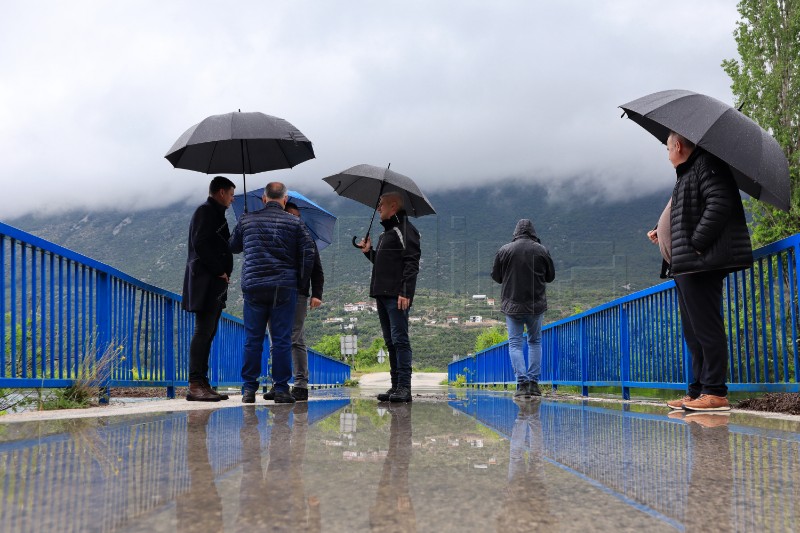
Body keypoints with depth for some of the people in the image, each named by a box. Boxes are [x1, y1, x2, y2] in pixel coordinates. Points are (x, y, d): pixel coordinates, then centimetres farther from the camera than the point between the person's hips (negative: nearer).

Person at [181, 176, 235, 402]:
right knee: (203, 331, -12)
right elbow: (200, 244, -18)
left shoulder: (215, 213, 25)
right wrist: (219, 271, -16)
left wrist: (223, 272, 12)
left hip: (215, 283, 10)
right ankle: (195, 385, -13)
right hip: (206, 281, -10)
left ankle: (202, 384, 11)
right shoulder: (205, 212, -6)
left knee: (207, 333, 8)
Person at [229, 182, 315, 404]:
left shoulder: (247, 220, 7)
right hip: (284, 288, -1)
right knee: (282, 339, 2)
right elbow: (308, 252, -1)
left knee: (252, 339, 7)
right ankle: (281, 389, 3)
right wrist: (302, 282, 10)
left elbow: (233, 247, 19)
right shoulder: (294, 222, 2)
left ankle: (249, 388, 7)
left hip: (253, 287, 2)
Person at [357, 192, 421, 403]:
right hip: (382, 294, 10)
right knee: (390, 342, 9)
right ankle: (396, 386, 12)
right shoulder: (385, 232, 24)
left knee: (399, 339, -11)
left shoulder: (405, 229, -6)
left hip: (397, 296, -10)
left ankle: (404, 386, -10)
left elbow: (411, 263, -15)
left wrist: (406, 292, -22)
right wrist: (369, 252, 14)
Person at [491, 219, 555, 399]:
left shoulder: (504, 250, -5)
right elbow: (551, 276, 7)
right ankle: (534, 382, 13)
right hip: (536, 305, 1)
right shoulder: (541, 250, -3)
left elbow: (496, 276, 4)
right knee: (535, 341, 16)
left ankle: (522, 384, -8)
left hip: (512, 304, -1)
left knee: (515, 343, 4)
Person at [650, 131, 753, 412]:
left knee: (705, 327, -10)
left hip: (702, 264, -11)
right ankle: (697, 391, 16)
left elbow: (720, 204, -21)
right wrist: (660, 231, 22)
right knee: (694, 332, 11)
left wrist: (696, 244, -23)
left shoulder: (707, 165, -7)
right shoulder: (687, 174, 24)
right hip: (686, 267, 11)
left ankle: (715, 392, -8)